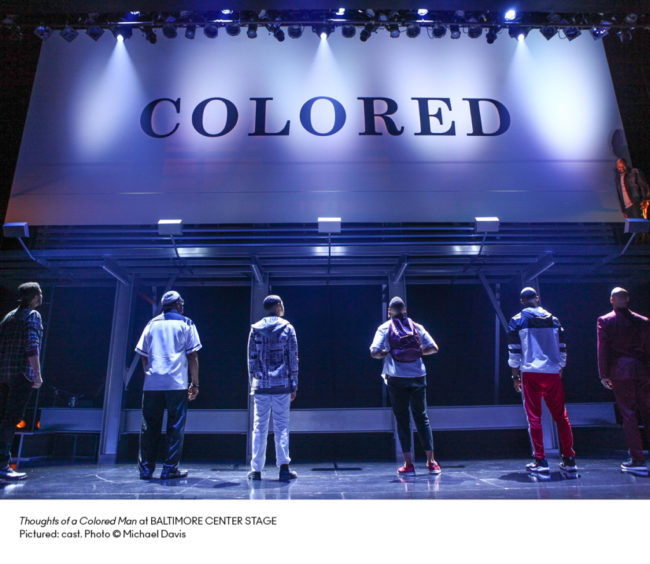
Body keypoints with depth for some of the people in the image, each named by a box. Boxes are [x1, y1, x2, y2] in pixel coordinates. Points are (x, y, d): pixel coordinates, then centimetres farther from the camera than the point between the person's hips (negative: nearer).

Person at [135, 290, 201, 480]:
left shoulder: (152, 324, 15)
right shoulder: (185, 324, 6)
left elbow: (143, 356, 14)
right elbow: (192, 356, 0)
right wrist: (195, 384, 3)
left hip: (152, 384, 3)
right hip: (177, 383, -3)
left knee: (149, 427, 11)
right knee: (176, 426, 4)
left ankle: (146, 468, 14)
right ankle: (170, 468, 4)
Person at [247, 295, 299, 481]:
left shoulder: (255, 329, 5)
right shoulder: (287, 328, -1)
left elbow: (251, 359, 5)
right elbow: (293, 359, -1)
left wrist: (252, 385, 12)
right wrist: (294, 386, 4)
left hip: (261, 385, 2)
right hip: (282, 385, -1)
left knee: (259, 427, 8)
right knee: (281, 426, 5)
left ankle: (256, 469, 12)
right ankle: (284, 467, 3)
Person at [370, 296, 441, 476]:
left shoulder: (384, 328, 1)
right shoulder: (416, 326, 8)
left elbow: (374, 352, -10)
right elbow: (434, 348, 3)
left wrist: (386, 353, 9)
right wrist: (419, 352, 15)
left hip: (397, 378, -2)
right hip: (418, 376, 2)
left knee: (402, 419, 5)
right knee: (422, 416, 13)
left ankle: (409, 464, 6)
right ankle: (431, 462, 16)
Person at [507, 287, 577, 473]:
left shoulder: (517, 321, 2)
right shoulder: (553, 319, 12)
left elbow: (514, 351, -1)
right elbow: (562, 349, 13)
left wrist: (515, 376, 6)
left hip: (530, 374, -3)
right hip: (553, 373, 3)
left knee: (534, 417, 1)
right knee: (561, 416, 11)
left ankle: (540, 461, 2)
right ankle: (569, 460, 15)